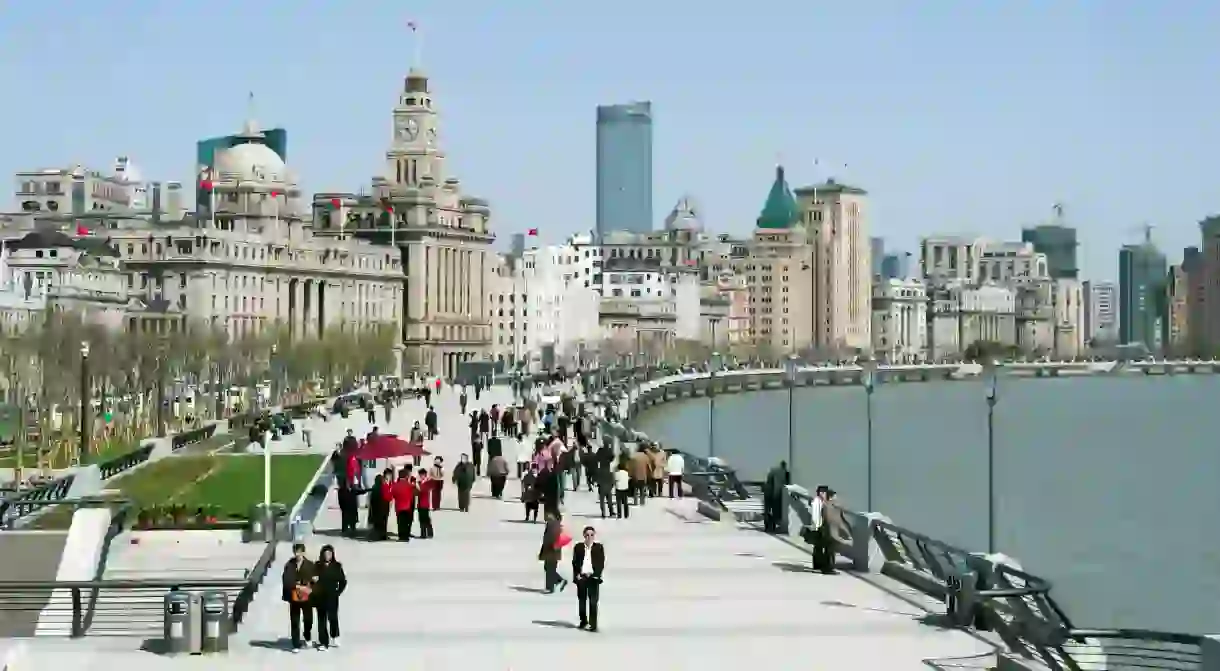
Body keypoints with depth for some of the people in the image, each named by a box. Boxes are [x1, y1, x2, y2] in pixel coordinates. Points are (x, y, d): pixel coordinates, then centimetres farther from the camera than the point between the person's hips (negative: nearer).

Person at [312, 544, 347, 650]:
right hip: (320, 597, 1)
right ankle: (323, 642, 7)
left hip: (332, 597, -1)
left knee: (333, 617, -5)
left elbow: (343, 581, 4)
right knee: (322, 620, 3)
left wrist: (338, 592, -2)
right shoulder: (317, 566, 4)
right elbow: (313, 579, 7)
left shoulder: (337, 566, 1)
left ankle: (334, 637, 20)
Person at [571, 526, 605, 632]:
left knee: (593, 601, -7)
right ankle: (583, 622, 20)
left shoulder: (599, 547, 2)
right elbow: (575, 562, 5)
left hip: (593, 577, -2)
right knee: (582, 600, 10)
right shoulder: (578, 547, 6)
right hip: (581, 577, 2)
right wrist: (577, 574, -7)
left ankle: (592, 624, -9)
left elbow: (601, 563, 0)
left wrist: (594, 574, -9)